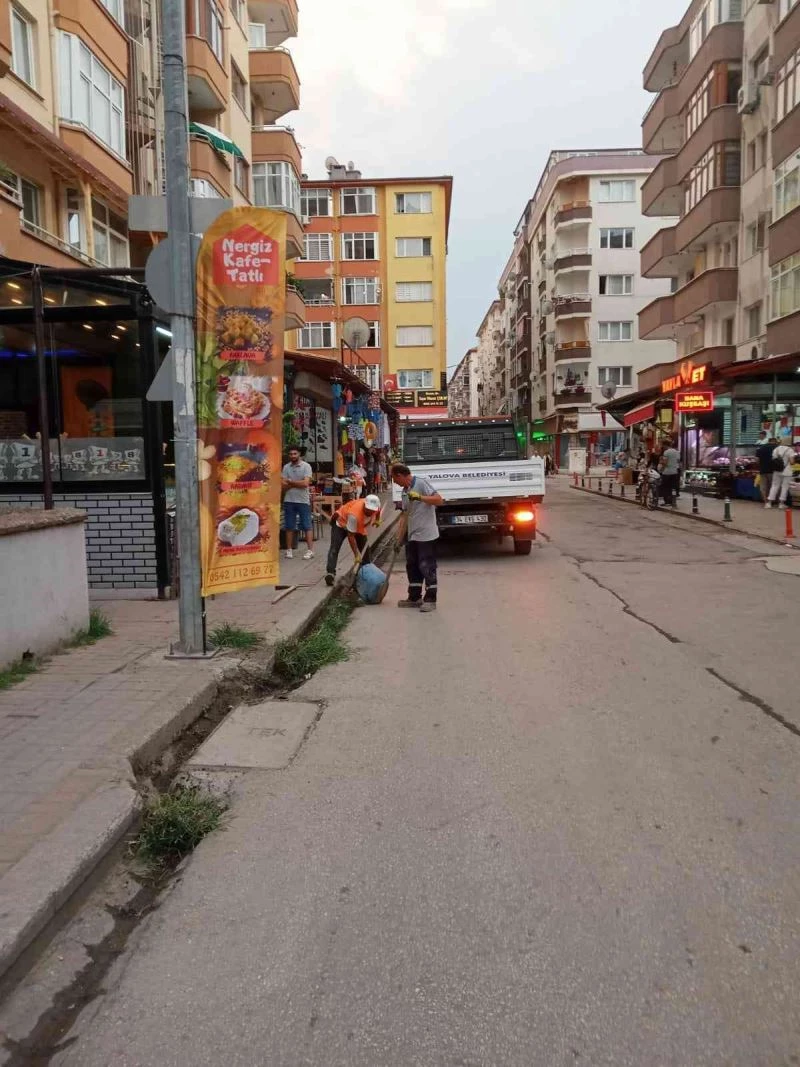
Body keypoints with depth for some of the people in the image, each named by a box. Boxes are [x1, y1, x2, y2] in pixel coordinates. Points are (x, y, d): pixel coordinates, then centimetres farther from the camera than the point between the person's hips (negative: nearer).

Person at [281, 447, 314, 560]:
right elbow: (283, 485, 0)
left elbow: (305, 483, -14)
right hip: (289, 501, 3)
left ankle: (310, 550, -1)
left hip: (303, 501, -3)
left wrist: (290, 482, -5)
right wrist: (298, 483, -10)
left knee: (307, 526, -2)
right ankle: (289, 550, 14)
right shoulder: (286, 467, 7)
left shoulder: (306, 466, -3)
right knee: (289, 527, 7)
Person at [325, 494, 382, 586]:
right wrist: (356, 554, -35)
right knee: (334, 548, -21)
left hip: (360, 527, 7)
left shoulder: (375, 506, -27)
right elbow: (350, 536, -37)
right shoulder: (355, 514, -44)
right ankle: (330, 573, -31)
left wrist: (377, 520, 0)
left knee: (365, 549, 3)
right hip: (341, 523, -7)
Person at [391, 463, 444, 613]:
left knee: (427, 567, -3)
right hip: (412, 536, 9)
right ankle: (414, 597, 24)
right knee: (412, 566, 13)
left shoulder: (421, 483, -11)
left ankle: (430, 599, 6)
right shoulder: (405, 491, 12)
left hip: (426, 535, -9)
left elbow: (439, 500, -19)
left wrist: (420, 497, -30)